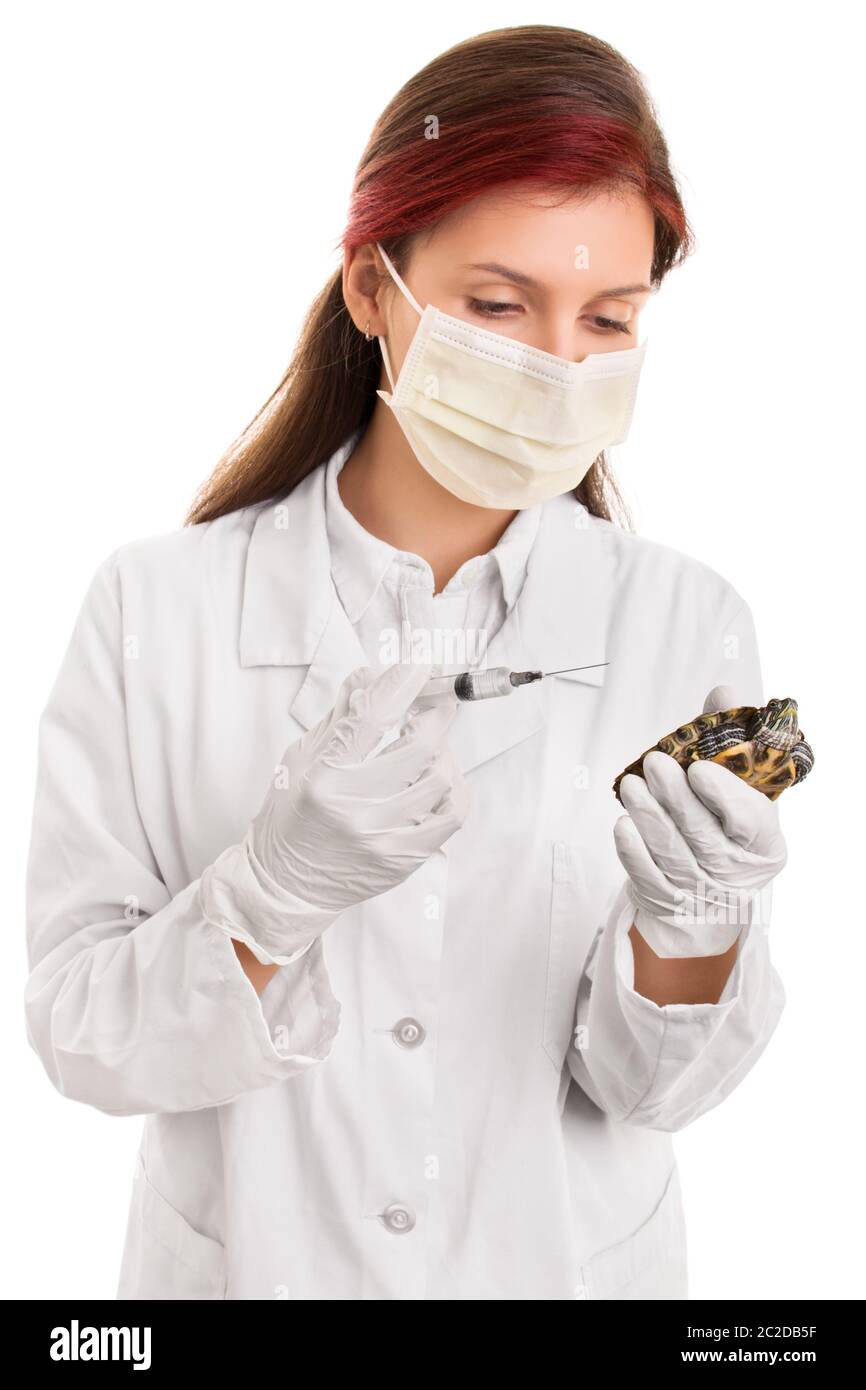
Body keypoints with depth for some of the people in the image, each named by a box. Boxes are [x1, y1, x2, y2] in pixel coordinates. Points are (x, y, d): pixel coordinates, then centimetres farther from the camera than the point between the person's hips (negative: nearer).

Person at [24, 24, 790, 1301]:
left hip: (571, 1261, 1)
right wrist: (274, 889, -31)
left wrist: (693, 939, -31)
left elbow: (651, 1088, -11)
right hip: (245, 1253, 0)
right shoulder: (156, 607, -17)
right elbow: (78, 1038, -15)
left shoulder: (688, 625, -15)